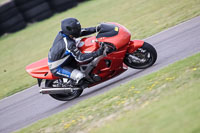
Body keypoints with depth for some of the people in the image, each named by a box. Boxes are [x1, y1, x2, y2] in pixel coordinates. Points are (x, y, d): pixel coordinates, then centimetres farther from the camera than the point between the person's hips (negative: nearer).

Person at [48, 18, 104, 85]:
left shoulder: (62, 33, -9)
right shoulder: (69, 44, -33)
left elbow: (82, 31, 0)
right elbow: (80, 58, -31)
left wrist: (96, 29, -7)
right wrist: (97, 53, -34)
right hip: (57, 68, -10)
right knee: (80, 76, -25)